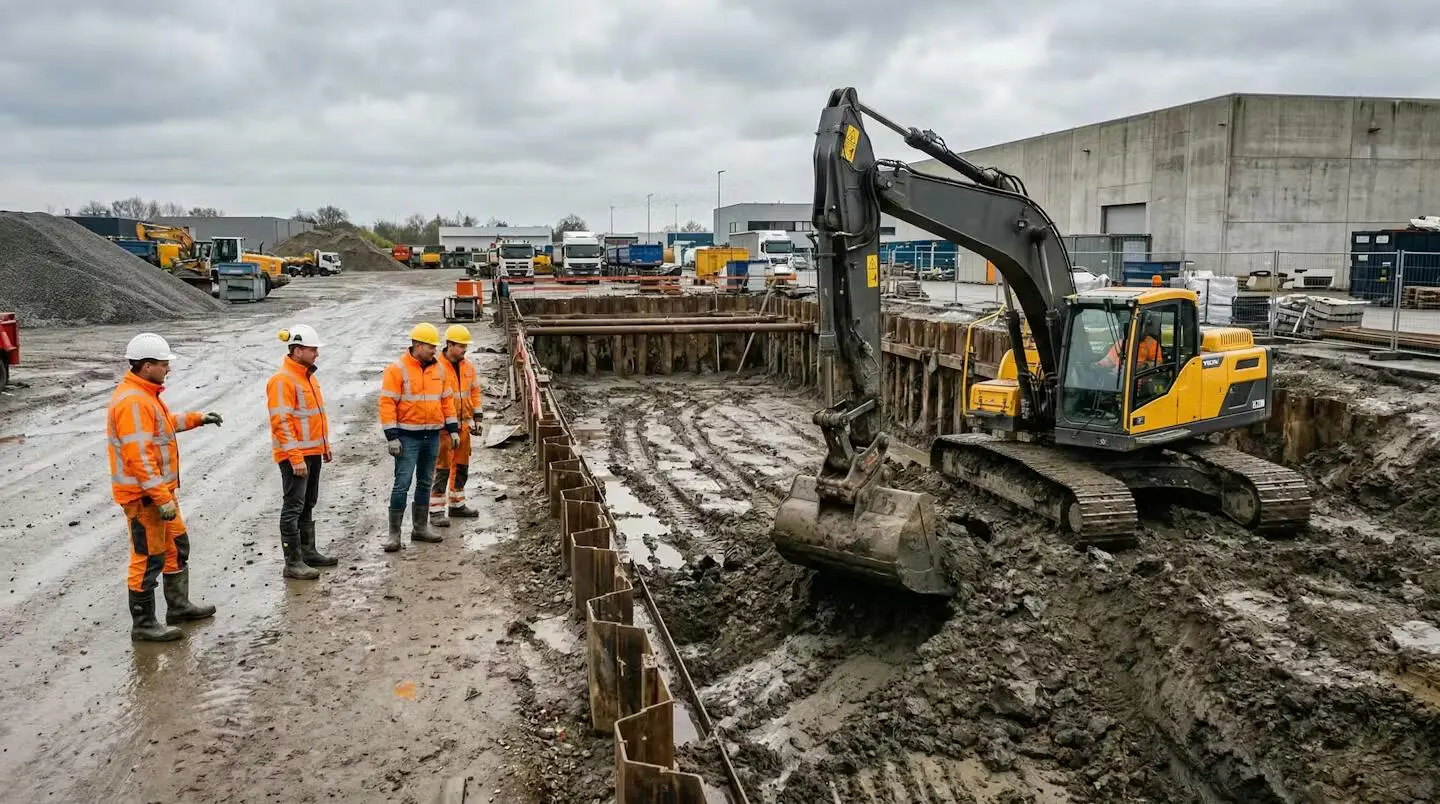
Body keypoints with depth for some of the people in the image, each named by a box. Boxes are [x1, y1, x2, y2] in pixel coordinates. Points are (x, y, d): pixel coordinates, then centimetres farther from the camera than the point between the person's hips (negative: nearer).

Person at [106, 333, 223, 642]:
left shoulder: (145, 393, 11)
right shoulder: (132, 402, -23)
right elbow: (139, 458, -27)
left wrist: (196, 418, 29)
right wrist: (162, 498, -27)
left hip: (160, 489, 11)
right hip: (143, 495, -11)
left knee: (176, 545, 21)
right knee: (148, 558, -2)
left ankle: (178, 606, 34)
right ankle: (143, 624, 9)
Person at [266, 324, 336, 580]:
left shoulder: (308, 376, 14)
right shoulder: (283, 380, -17)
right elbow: (282, 422, -21)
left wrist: (325, 445, 22)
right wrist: (295, 458, -24)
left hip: (312, 452, 10)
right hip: (295, 455, -10)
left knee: (308, 505, 17)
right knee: (293, 507, -5)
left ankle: (308, 552, 29)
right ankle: (293, 563, 0)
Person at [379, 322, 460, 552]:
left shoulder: (438, 369, 8)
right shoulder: (397, 369, -10)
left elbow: (447, 400, 16)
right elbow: (387, 404, -12)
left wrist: (453, 429, 12)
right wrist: (391, 437, -16)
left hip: (432, 435, 6)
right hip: (408, 436, -6)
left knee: (425, 482, 14)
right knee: (402, 484, -6)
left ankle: (420, 528, 24)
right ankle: (394, 533, 2)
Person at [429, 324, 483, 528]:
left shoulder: (468, 366, 8)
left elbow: (474, 392, 15)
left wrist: (476, 418, 11)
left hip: (463, 424, 7)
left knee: (461, 466, 15)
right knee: (442, 468, -5)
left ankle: (456, 504, 29)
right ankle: (436, 511, 0)